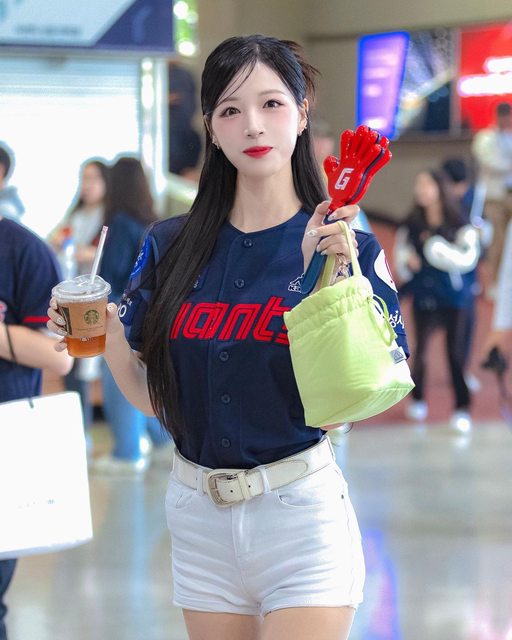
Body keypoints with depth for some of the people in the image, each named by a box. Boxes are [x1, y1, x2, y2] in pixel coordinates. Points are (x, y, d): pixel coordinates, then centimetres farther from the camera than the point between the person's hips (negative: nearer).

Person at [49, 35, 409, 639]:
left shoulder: (350, 249, -6)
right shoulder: (168, 248, 2)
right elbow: (154, 398, 7)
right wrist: (106, 335, -10)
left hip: (300, 518, -3)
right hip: (198, 516, 3)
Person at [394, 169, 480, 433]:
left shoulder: (459, 224, -8)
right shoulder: (410, 226, 1)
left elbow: (468, 258, -14)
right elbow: (401, 255, 9)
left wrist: (436, 246, -21)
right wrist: (407, 262, -13)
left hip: (454, 295, -3)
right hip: (424, 296, 3)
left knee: (455, 352, -6)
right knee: (420, 349, 7)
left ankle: (462, 408, -1)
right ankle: (418, 399, 27)